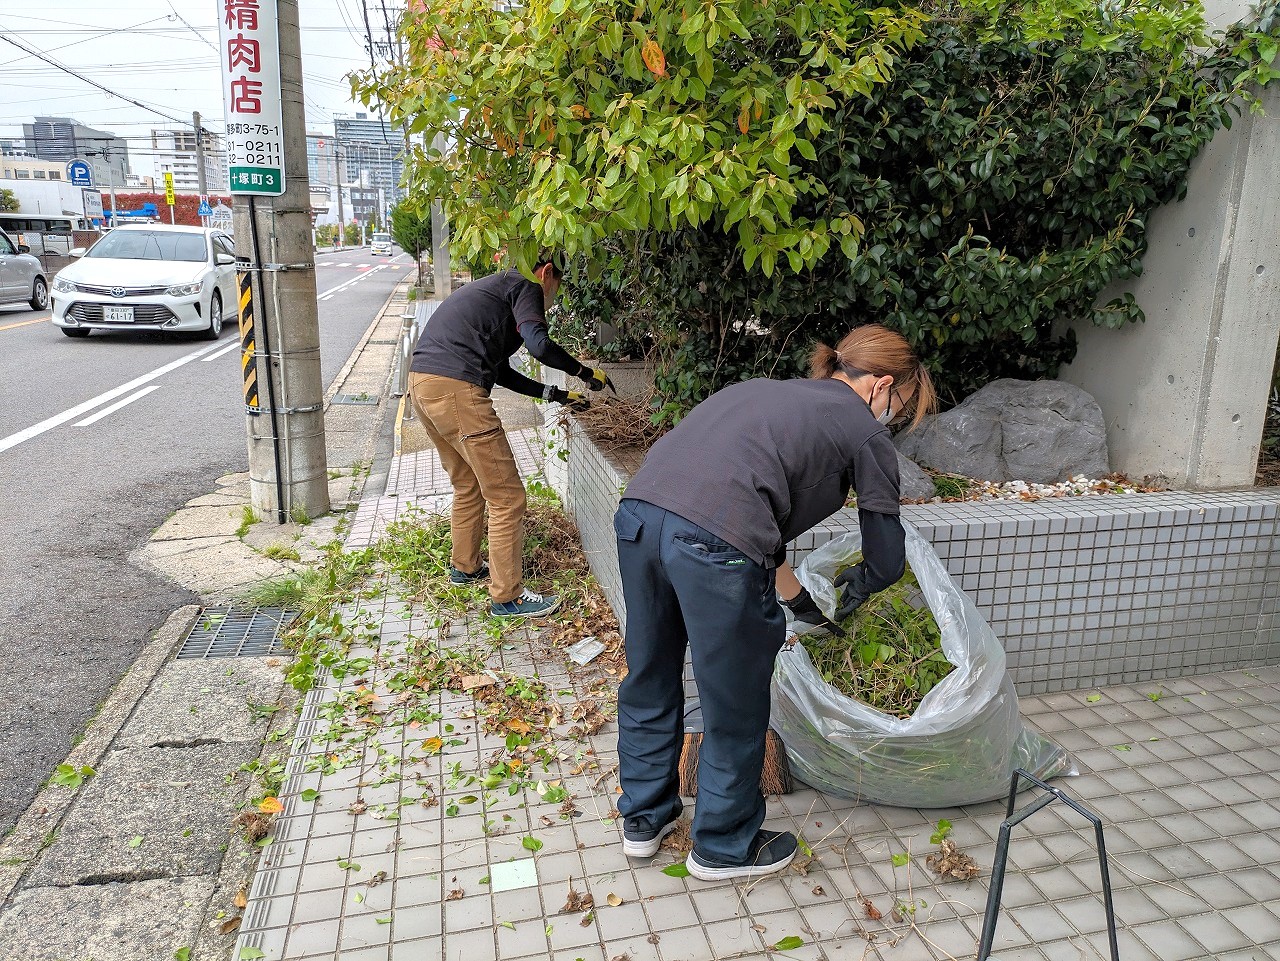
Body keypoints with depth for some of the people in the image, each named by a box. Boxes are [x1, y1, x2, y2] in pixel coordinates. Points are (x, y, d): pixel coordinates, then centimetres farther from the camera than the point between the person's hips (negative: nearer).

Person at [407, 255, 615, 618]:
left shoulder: (494, 289, 32)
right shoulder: (525, 285, 4)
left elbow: (501, 371, 32)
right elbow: (540, 345, -14)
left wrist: (554, 394, 32)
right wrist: (585, 371, 2)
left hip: (421, 383, 10)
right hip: (455, 388, -10)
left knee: (467, 487, 26)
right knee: (507, 497, -1)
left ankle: (465, 566, 41)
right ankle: (508, 596, 6)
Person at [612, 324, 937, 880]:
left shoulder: (771, 393, 32)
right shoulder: (865, 431, 12)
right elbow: (888, 562, 17)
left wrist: (799, 601, 43)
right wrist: (855, 589, 40)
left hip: (638, 512, 8)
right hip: (713, 544, -7)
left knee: (648, 681, 25)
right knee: (734, 708, 16)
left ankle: (644, 819, 46)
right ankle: (724, 848, 37)